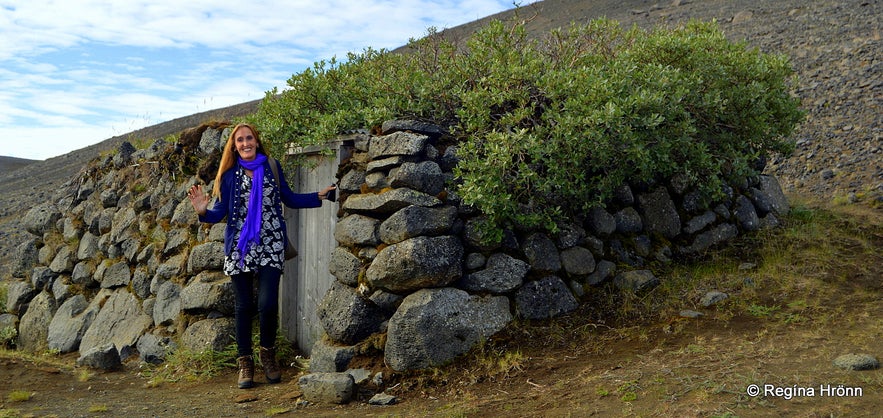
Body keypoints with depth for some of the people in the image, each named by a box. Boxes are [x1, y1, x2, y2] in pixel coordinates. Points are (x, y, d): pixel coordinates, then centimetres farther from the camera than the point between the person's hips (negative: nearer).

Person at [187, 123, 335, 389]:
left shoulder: (272, 167, 8)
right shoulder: (230, 174, 6)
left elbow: (289, 199, 15)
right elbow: (221, 211, 2)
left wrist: (319, 196, 7)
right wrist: (203, 211, -17)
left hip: (270, 245, 0)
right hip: (239, 247, 1)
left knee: (268, 303, -11)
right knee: (244, 306, 5)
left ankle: (268, 353, 13)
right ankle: (245, 363, 17)